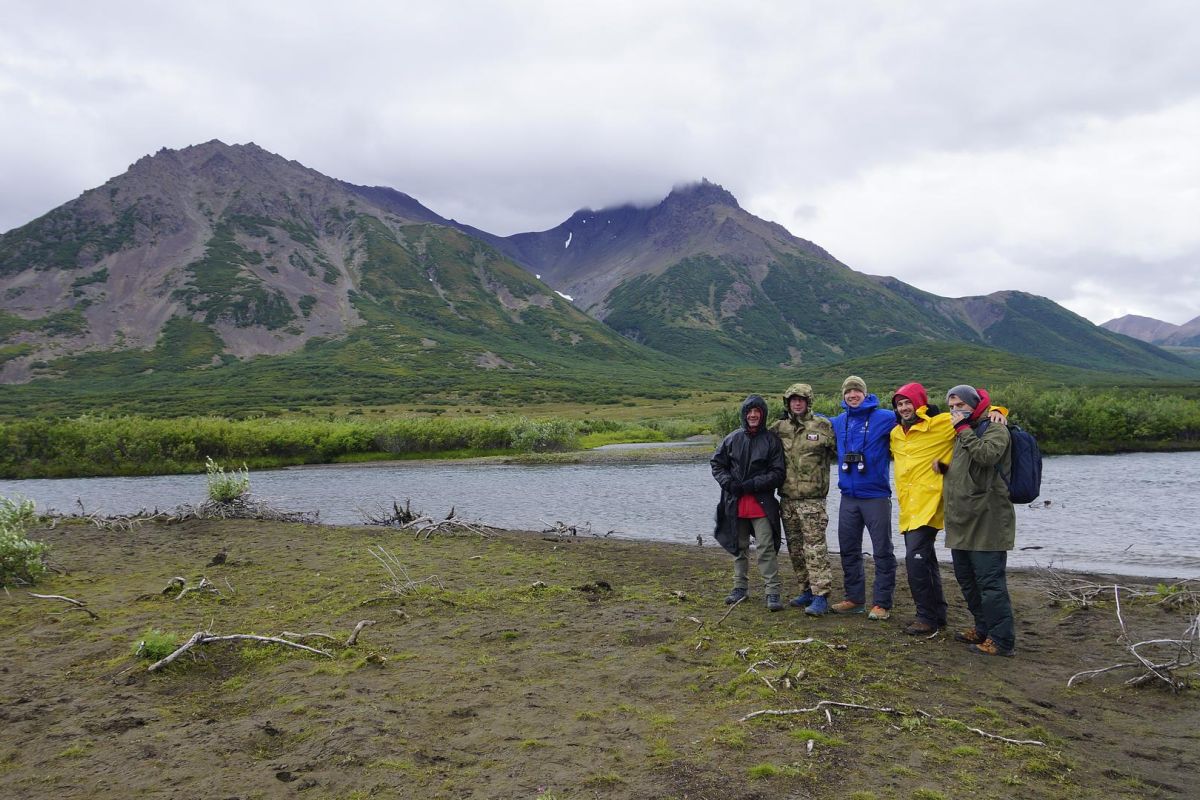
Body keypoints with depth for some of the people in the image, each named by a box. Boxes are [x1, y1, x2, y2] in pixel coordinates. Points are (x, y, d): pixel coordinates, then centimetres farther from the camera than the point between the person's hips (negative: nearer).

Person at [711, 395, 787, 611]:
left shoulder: (772, 441, -3)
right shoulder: (732, 439, 5)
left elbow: (777, 474, -5)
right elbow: (716, 463, 11)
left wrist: (752, 484, -15)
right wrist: (728, 482, -6)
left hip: (762, 503, -3)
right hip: (735, 503, 4)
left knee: (766, 548, -7)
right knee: (739, 547, 14)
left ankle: (772, 593, -2)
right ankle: (740, 587, 26)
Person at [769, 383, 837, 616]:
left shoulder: (822, 426, -3)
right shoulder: (779, 427, 8)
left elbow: (840, 450, 3)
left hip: (812, 499, -5)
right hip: (787, 499, 5)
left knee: (815, 548, -9)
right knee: (795, 549, 12)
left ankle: (821, 596, -6)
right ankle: (807, 591, 23)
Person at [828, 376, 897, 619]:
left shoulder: (884, 418, -6)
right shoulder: (839, 422, 10)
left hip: (876, 496, -5)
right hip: (848, 498, 6)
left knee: (882, 551, 1)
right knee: (848, 550, 12)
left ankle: (882, 603, 8)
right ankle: (854, 598, 24)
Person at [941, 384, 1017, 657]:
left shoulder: (994, 430, -7)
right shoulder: (962, 434, 21)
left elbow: (987, 455, -27)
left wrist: (963, 429, -16)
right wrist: (943, 467, 11)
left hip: (986, 521, -10)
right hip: (961, 522, 10)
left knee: (990, 581, -8)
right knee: (966, 578, 17)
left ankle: (1002, 640, -1)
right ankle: (984, 629, 31)